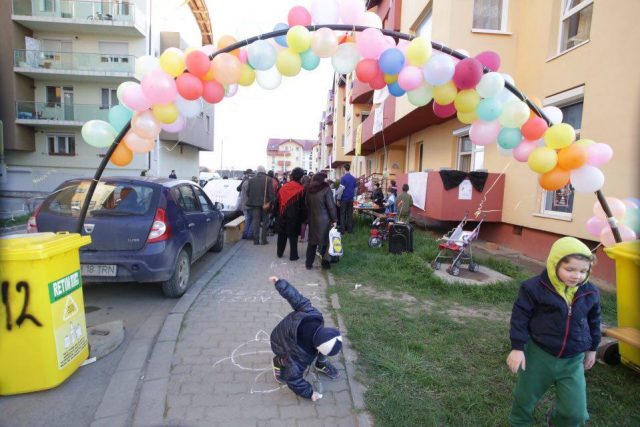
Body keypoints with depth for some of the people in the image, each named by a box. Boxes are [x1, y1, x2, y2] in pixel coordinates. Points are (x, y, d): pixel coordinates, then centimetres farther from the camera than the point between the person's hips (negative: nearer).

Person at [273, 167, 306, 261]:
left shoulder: (283, 187, 2)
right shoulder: (301, 189, -10)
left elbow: (277, 202, 7)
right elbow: (303, 206, -8)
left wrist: (276, 213, 15)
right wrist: (303, 218, 1)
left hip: (282, 216, 4)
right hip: (294, 217, -4)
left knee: (282, 235, 16)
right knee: (293, 237, 5)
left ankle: (279, 253, 26)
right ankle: (293, 255, 9)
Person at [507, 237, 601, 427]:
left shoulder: (590, 293, -5)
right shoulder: (535, 287, -19)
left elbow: (594, 322, 13)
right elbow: (520, 316, -13)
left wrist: (592, 348, 21)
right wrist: (517, 347, -14)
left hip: (573, 360, 3)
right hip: (538, 354, -3)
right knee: (524, 397, 15)